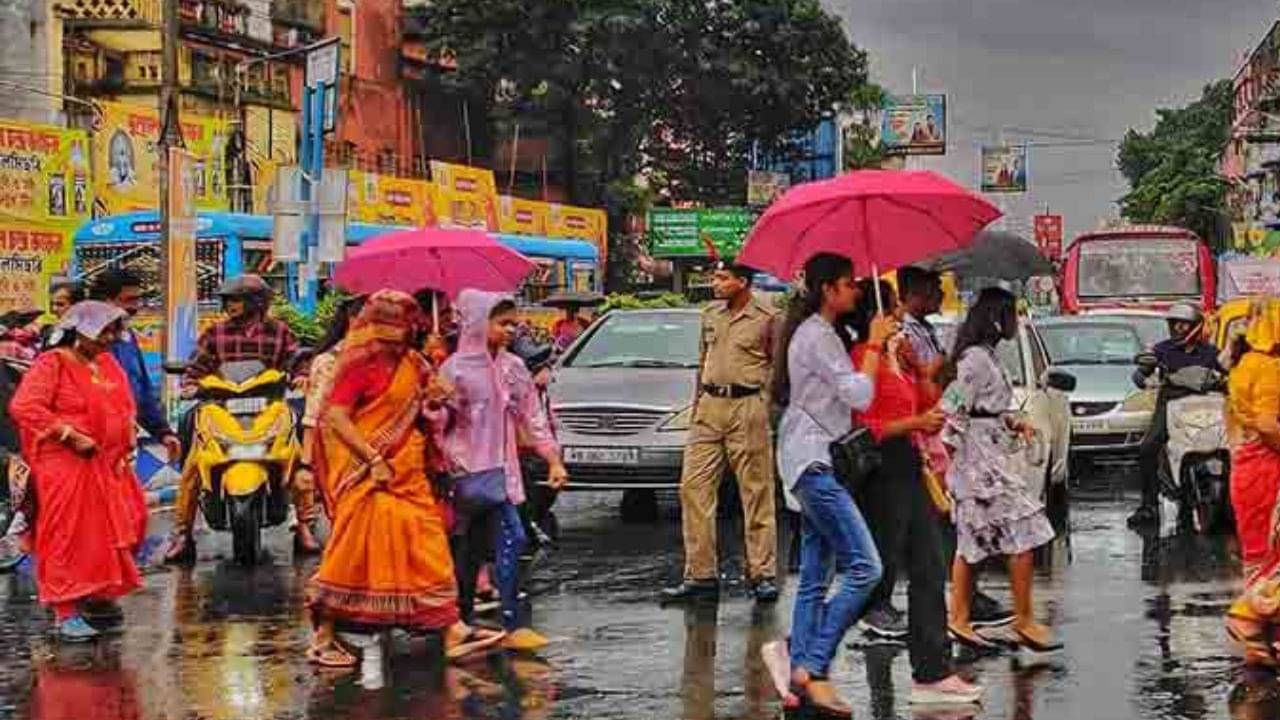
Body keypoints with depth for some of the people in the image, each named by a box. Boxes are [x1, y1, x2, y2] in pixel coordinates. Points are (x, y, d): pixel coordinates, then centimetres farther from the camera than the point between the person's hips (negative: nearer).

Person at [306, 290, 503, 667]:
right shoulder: (361, 364, -11)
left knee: (428, 550, 6)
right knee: (353, 552, -4)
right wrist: (374, 459, -22)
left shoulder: (411, 363, 13)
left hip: (408, 474, 8)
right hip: (368, 474, -8)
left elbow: (419, 415, 27)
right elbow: (336, 418, -18)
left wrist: (433, 399, 3)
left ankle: (453, 631, 7)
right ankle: (322, 639, 4)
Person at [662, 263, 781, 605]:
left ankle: (762, 574, 3)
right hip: (710, 408, 6)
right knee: (694, 488, 0)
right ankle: (700, 574, 4)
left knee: (756, 493, -2)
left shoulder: (766, 318, -3)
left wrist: (767, 399, -6)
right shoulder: (710, 315, 15)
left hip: (748, 407, -6)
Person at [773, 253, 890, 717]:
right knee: (864, 567, -15)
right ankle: (815, 668, -16)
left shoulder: (815, 333, 19)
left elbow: (841, 396, 25)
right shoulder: (817, 336, -12)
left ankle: (801, 672, 8)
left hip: (811, 462, 11)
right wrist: (875, 344, -7)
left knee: (815, 578, 9)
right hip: (812, 460, -11)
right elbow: (859, 395, -18)